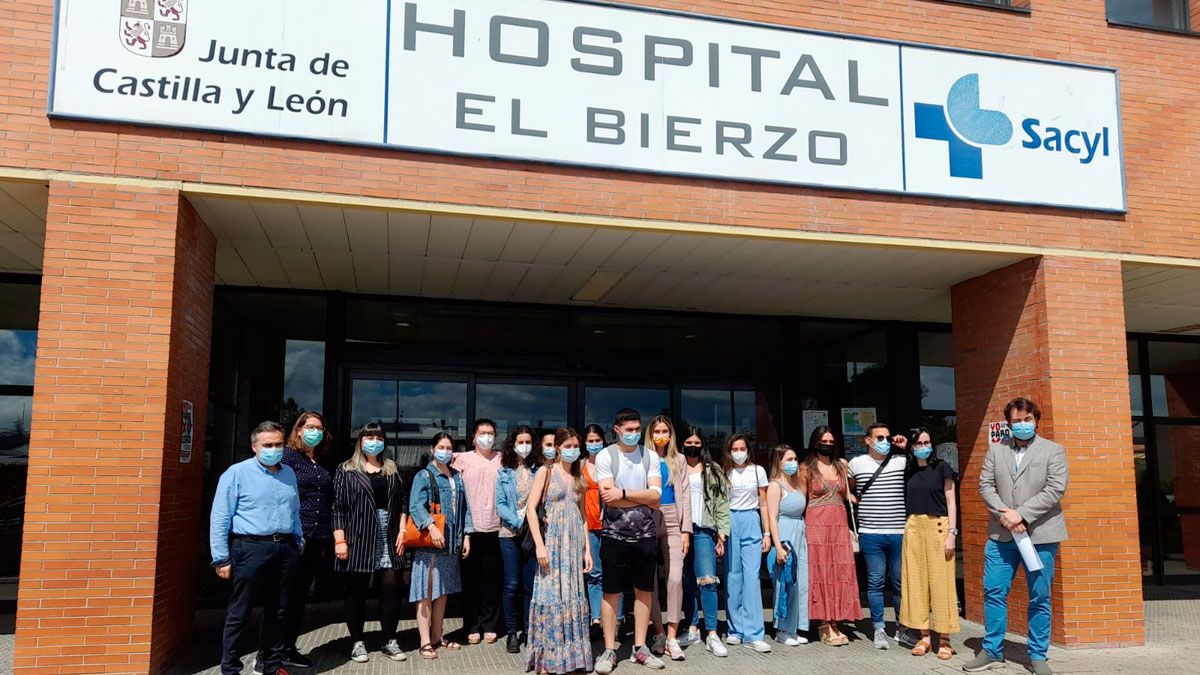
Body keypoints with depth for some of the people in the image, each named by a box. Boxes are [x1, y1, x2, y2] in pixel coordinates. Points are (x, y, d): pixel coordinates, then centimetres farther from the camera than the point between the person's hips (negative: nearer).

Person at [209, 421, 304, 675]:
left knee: (278, 611, 13)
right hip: (251, 548, -5)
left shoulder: (288, 473, 13)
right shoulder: (237, 473, -5)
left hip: (284, 549, 6)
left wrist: (298, 541, 16)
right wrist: (221, 558, -11)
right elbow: (220, 518, -8)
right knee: (239, 613, 1)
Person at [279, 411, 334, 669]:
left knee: (301, 595, 12)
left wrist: (329, 537, 12)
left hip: (318, 538, 6)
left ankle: (289, 648, 21)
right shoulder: (288, 456, -3)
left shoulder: (322, 463, 16)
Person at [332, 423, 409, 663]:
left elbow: (403, 502, 13)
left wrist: (402, 531, 2)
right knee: (357, 591, 5)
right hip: (358, 539, -3)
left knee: (391, 588, 2)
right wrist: (340, 540, -11)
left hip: (389, 539, 3)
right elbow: (338, 507, -3)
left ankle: (390, 641, 14)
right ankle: (357, 642, 16)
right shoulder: (347, 470, 3)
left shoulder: (392, 469, 14)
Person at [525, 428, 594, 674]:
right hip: (553, 541, -5)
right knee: (552, 595, -5)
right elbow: (532, 508, -9)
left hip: (575, 544, 5)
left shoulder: (578, 477, 14)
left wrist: (587, 549, 10)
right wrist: (539, 545, -16)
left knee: (573, 597, 6)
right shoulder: (546, 472, -1)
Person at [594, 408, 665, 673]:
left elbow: (655, 495, -6)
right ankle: (609, 650, 12)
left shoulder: (650, 457, 5)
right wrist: (644, 499, -9)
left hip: (645, 535, 3)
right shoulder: (605, 457, -3)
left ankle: (640, 648, 21)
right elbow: (609, 498, -13)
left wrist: (623, 493, -15)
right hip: (615, 535, -3)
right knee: (611, 593, 2)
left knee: (644, 591, 10)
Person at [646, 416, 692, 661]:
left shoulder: (678, 460, 12)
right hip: (648, 522, -1)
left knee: (675, 578, -8)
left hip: (673, 523, 1)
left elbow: (685, 496, 10)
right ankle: (659, 631, 16)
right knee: (650, 578, 2)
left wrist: (686, 530, 2)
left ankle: (672, 637, -2)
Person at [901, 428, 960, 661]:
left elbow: (951, 503, -2)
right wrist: (906, 529, 6)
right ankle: (924, 636, 12)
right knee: (917, 581, 4)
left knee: (941, 582, -4)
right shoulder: (908, 472, 10)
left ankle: (944, 639, 4)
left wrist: (952, 533, -8)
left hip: (938, 527, -4)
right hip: (913, 528, 4)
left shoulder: (941, 468, 0)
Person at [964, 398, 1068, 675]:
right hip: (1001, 534, 2)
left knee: (1039, 597, 4)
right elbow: (986, 485, 5)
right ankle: (992, 651, 13)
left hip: (1040, 534, -2)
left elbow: (1055, 489, -7)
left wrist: (1021, 514, -14)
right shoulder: (995, 450, 11)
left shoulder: (1054, 451, 3)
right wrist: (1004, 514, -11)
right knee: (993, 592, 2)